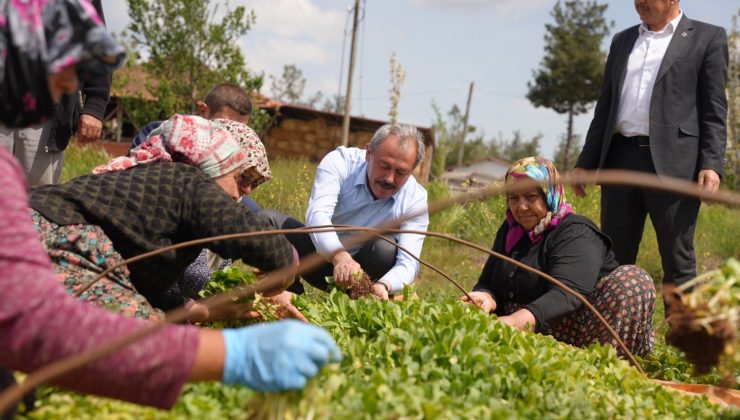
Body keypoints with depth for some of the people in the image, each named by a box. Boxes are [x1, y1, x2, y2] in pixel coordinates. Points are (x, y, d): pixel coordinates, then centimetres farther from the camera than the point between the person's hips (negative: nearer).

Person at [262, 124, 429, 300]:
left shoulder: (415, 200, -18)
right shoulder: (340, 162, -21)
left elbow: (408, 262, -28)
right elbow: (318, 214, -36)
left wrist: (384, 285, -52)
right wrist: (340, 256, -57)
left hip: (360, 266, 0)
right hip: (320, 250, 1)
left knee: (385, 249, -32)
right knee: (267, 219, -19)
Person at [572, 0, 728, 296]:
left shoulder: (708, 38, 5)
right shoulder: (622, 40, 19)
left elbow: (714, 111, -1)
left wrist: (711, 165, -13)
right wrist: (585, 162, 14)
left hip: (672, 164, -4)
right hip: (620, 160, 5)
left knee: (677, 262, 0)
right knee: (613, 260, 7)